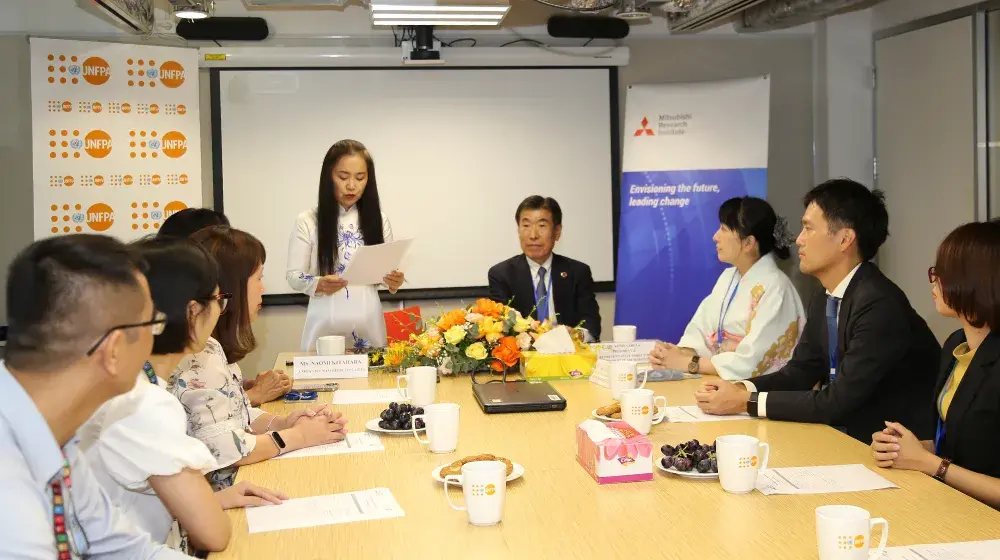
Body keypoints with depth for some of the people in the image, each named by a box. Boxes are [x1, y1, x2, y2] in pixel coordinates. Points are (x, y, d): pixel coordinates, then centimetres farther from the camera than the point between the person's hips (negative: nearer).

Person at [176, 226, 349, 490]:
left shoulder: (214, 346, 9)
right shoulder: (199, 354, -20)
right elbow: (222, 449, -26)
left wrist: (283, 422, -2)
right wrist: (298, 436, -14)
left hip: (233, 483, 9)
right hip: (212, 497, -9)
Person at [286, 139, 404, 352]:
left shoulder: (378, 220, 4)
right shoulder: (307, 222, -4)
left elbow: (388, 269, 9)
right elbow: (293, 275, -3)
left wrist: (393, 281, -14)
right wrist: (318, 285, -23)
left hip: (368, 322, 2)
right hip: (326, 323, -2)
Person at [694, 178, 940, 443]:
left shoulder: (880, 305, -24)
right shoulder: (823, 302, 5)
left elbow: (839, 401, -26)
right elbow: (799, 372, 10)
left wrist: (746, 401, -21)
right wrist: (739, 389, -8)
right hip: (847, 435, 7)